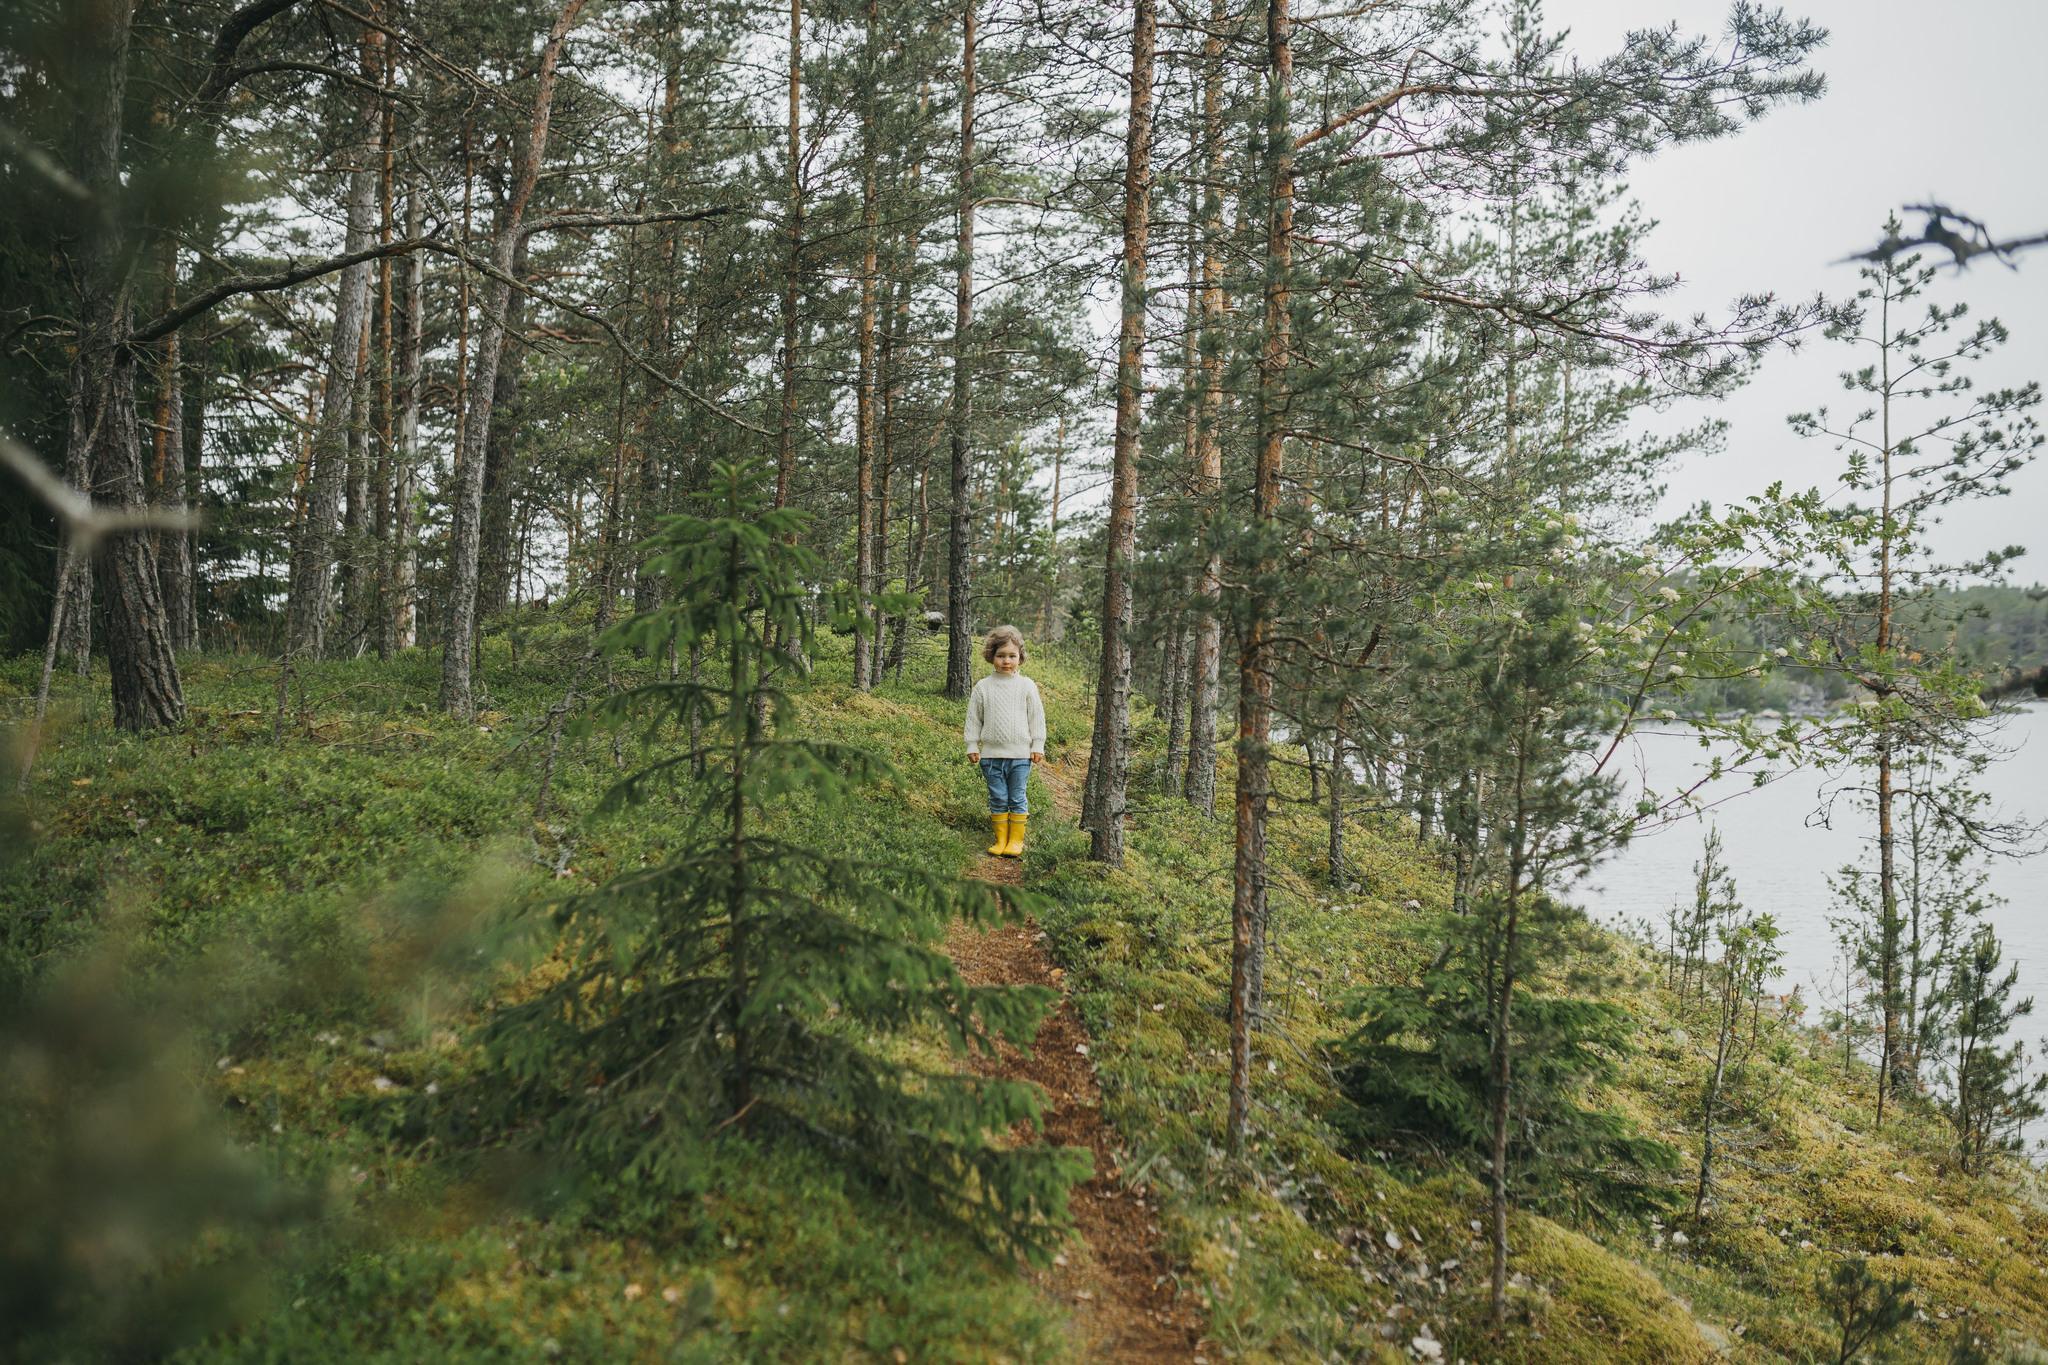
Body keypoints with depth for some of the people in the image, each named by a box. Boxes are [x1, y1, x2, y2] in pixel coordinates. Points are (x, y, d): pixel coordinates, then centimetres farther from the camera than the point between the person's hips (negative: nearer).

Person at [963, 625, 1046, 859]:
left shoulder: (1027, 686, 1)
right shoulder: (982, 687, 2)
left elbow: (1036, 718, 4)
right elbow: (974, 719, 7)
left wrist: (1038, 746, 1)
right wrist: (972, 747, 4)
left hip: (1020, 754, -1)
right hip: (991, 754, 1)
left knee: (1017, 798, 5)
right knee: (998, 799, 7)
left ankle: (1016, 840, 13)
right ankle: (1001, 839, 16)